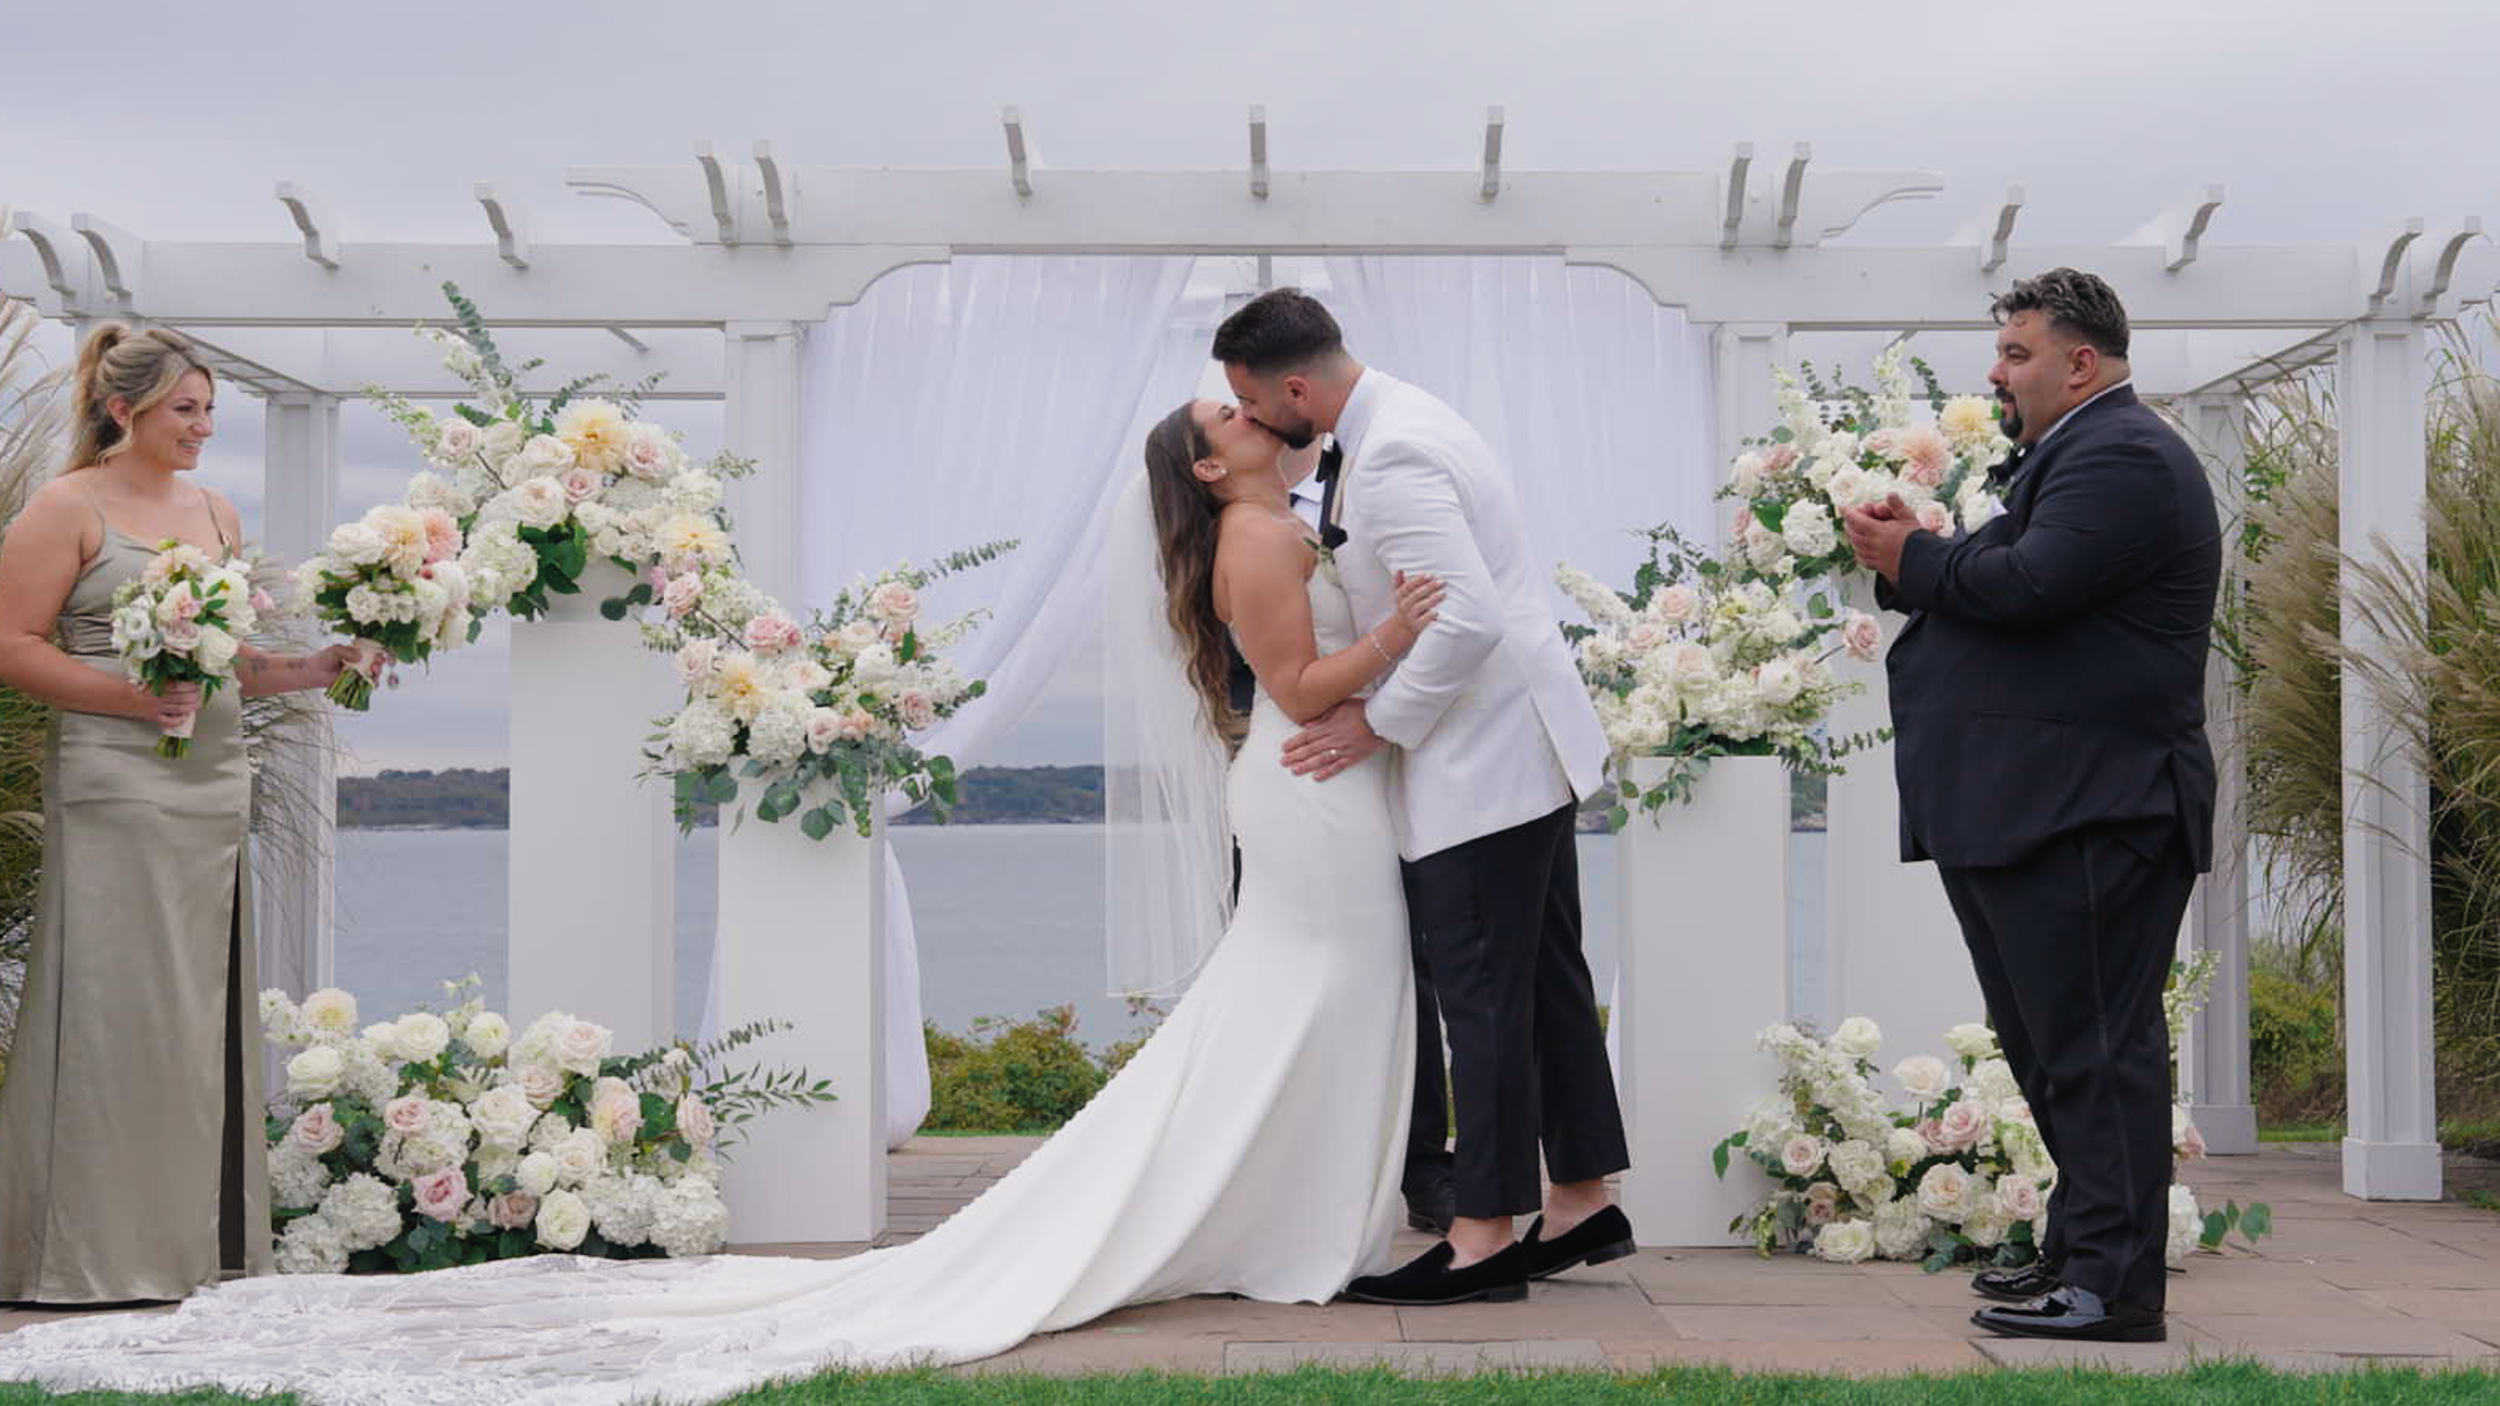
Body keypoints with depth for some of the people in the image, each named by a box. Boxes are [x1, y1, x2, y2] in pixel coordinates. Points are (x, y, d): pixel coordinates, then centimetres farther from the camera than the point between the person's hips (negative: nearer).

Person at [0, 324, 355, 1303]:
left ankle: (195, 1244, 11)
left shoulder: (215, 511, 18)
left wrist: (318, 669, 7)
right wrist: (128, 697, -17)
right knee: (114, 1013, -7)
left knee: (205, 1015, 5)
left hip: (212, 791, 7)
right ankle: (91, 1254, -1)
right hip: (115, 791, -6)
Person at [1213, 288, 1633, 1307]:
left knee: (1482, 998, -5)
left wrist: (1379, 724, -17)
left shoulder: (1391, 458, -21)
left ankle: (1484, 1239, 1)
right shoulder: (1396, 423, 11)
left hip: (1483, 763, -11)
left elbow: (1464, 620, -28)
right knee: (1544, 981, 14)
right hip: (1524, 751, 11)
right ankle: (1581, 1206, 23)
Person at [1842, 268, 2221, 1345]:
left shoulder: (2123, 458, -13)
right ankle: (2082, 1248, 28)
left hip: (2088, 813, -11)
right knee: (2049, 1045, 17)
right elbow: (2001, 579, 17)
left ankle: (2114, 1282, -2)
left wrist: (1912, 560, -8)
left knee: (2094, 1046, -6)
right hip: (2030, 810, 11)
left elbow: (2027, 584, -24)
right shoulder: (2066, 454, 21)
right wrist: (1913, 560, -2)